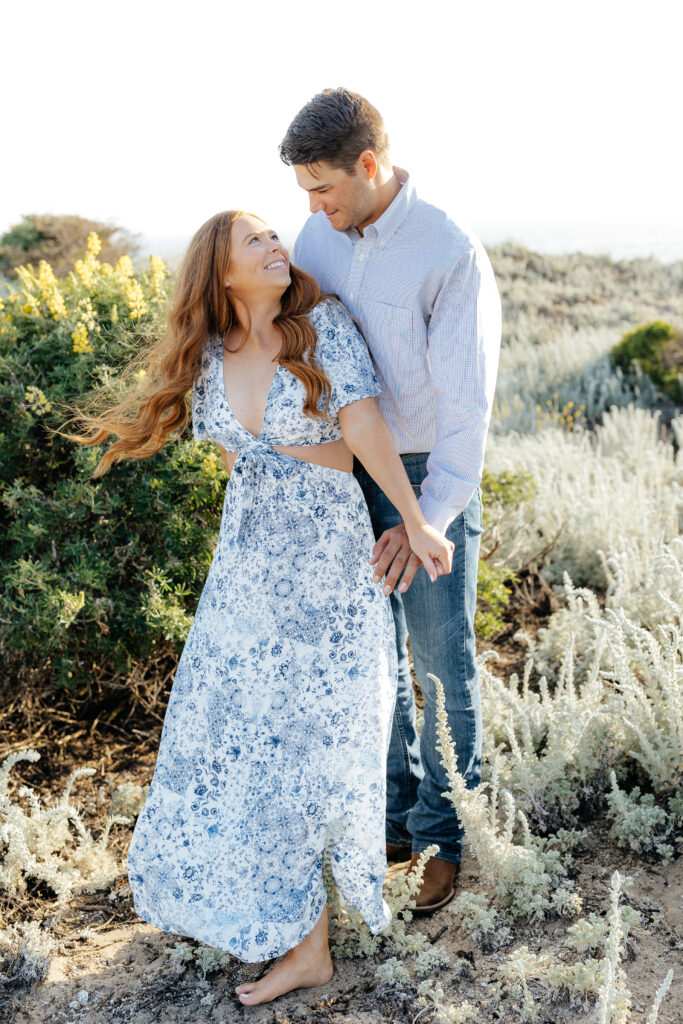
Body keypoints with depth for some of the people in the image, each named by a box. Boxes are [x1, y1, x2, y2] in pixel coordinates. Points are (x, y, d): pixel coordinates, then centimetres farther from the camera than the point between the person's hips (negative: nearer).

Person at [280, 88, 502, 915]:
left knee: (443, 670, 6)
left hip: (430, 480, -5)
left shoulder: (451, 255, -18)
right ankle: (398, 818, 32)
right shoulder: (318, 236, 1)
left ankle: (448, 836, 24)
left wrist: (427, 519, -31)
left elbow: (467, 400, -22)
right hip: (349, 476, 6)